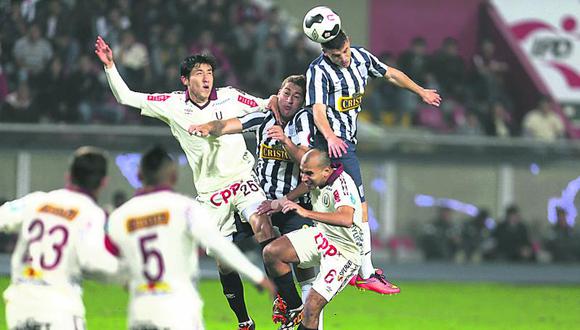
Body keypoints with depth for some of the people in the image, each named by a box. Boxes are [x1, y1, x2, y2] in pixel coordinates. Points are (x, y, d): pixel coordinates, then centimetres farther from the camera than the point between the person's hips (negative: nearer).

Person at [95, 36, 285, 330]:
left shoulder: (230, 98, -2)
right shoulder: (172, 105, 0)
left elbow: (267, 108, 9)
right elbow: (125, 97, 3)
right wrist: (109, 65, -7)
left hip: (241, 178, -2)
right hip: (210, 192, 2)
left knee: (262, 223, -28)